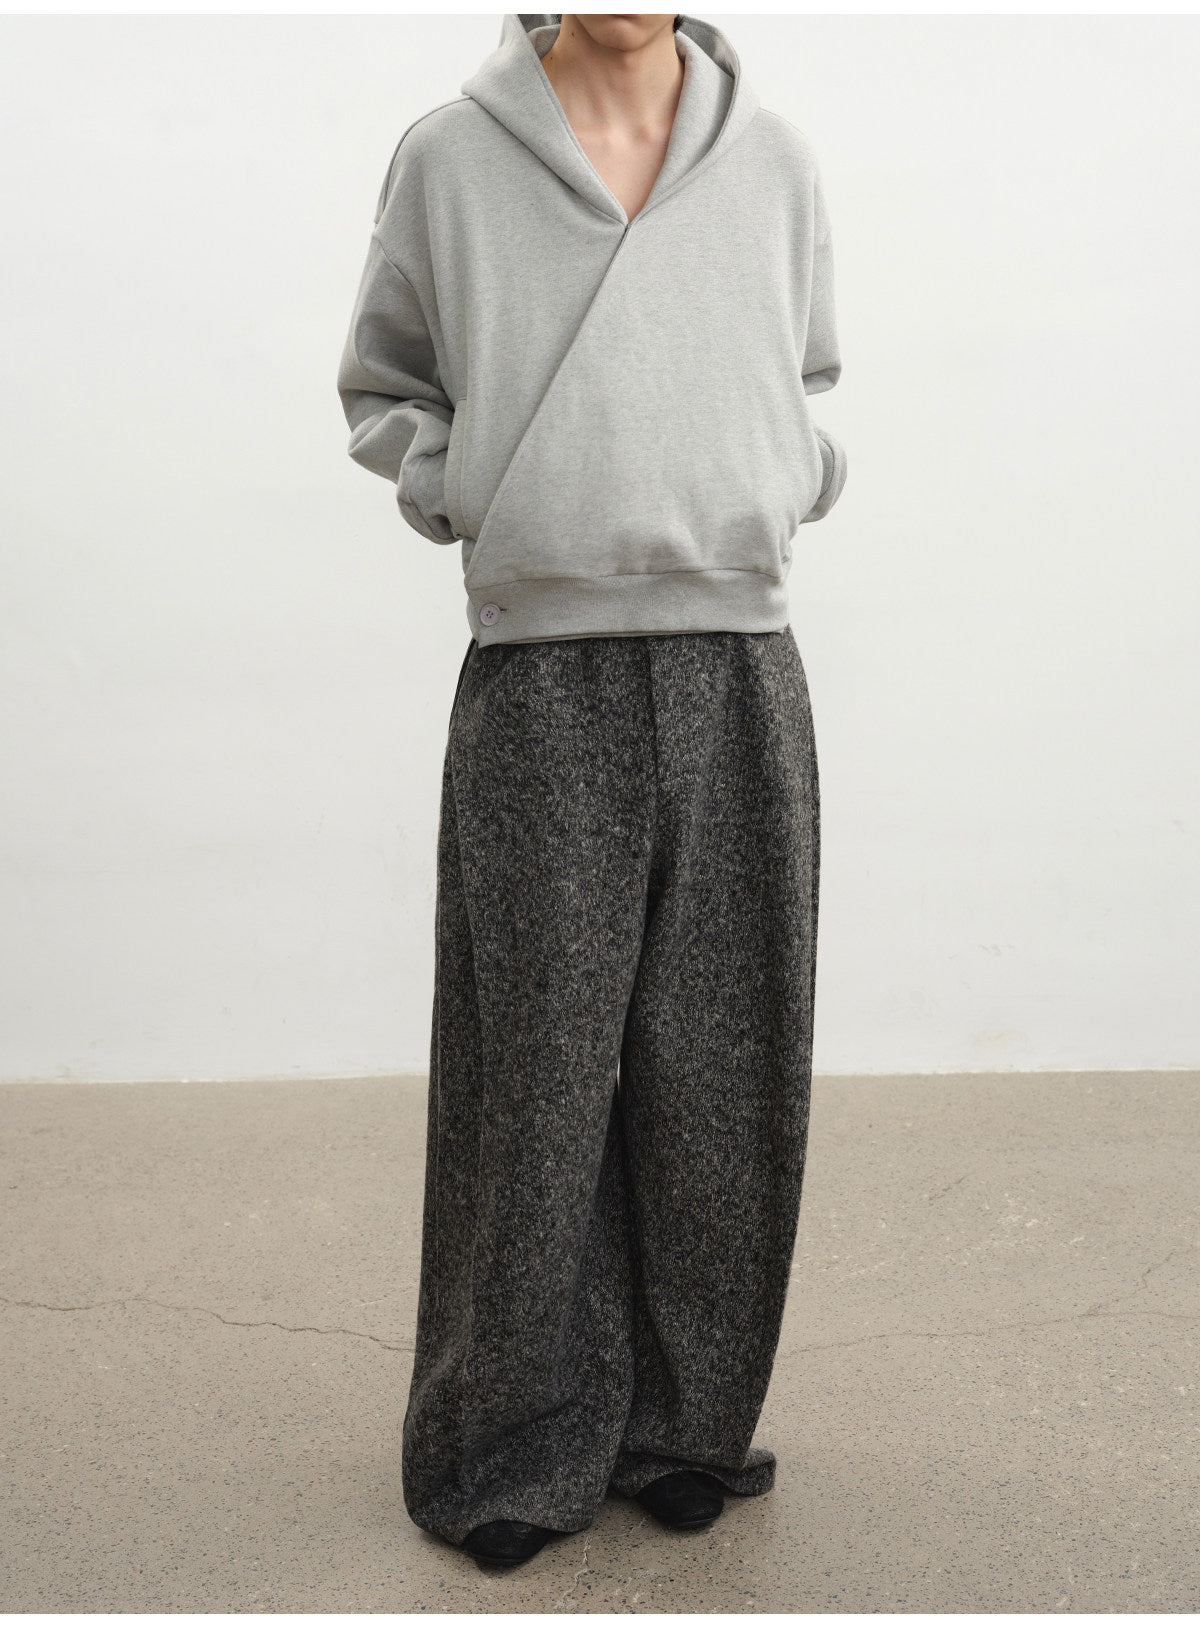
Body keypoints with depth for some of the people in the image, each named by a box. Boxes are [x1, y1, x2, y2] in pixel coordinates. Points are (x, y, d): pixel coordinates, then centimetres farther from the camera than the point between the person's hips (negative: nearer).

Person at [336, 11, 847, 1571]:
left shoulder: (775, 159, 12)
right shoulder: (449, 158, 6)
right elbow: (382, 391, 17)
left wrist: (791, 489, 7)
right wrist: (464, 496, 0)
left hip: (741, 673, 2)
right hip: (541, 677, -2)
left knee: (723, 1079, 5)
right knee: (534, 1078, 1)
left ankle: (686, 1427, 24)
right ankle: (515, 1447, 19)